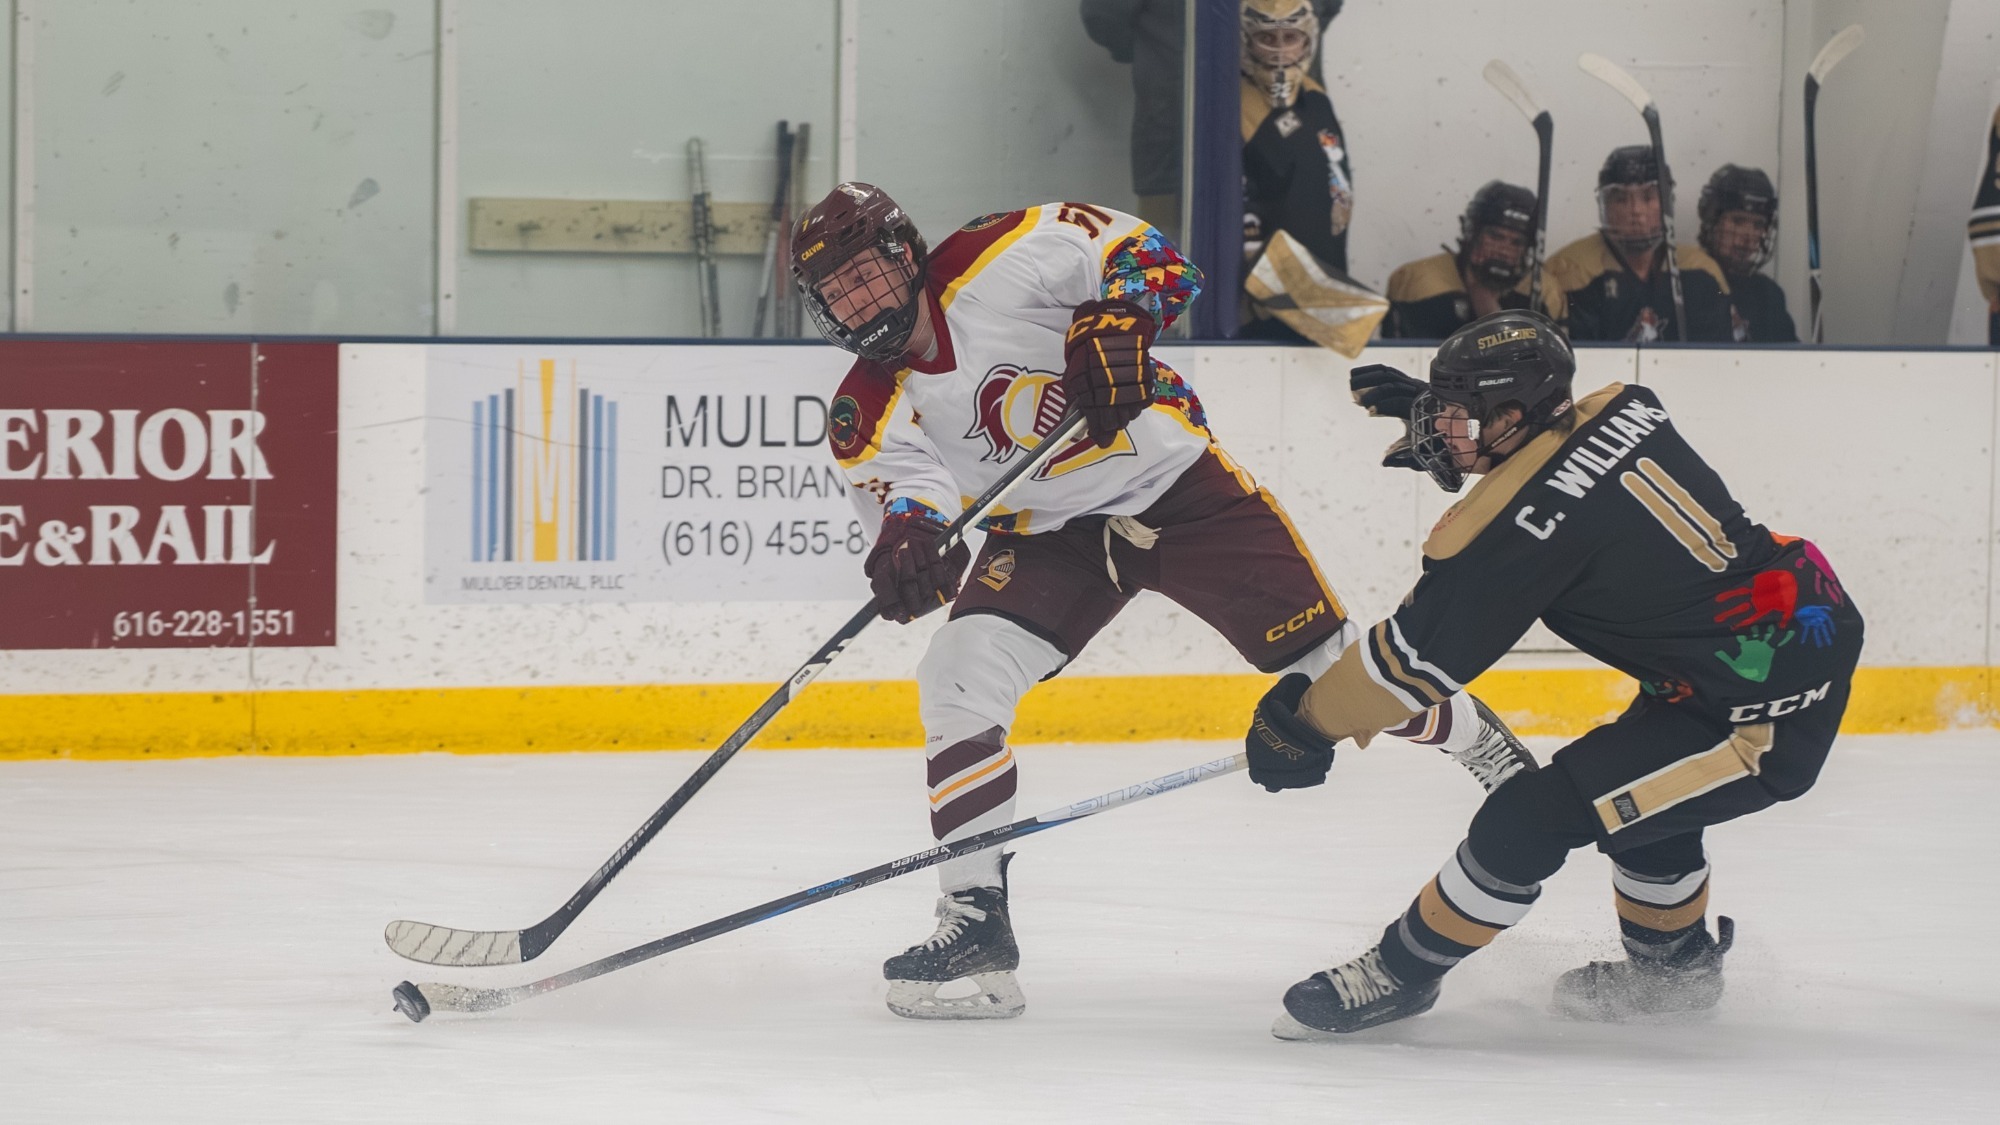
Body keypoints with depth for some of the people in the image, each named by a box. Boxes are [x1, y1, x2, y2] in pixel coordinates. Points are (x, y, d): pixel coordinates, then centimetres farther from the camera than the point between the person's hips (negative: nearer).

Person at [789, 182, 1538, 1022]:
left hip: (1174, 481, -3)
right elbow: (909, 486, -19)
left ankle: (1480, 741, 30)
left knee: (1331, 662, 1)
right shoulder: (870, 416, -9)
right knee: (959, 678, -20)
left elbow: (1152, 258, -16)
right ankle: (976, 920, -15)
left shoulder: (998, 262, -19)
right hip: (1048, 534, 3)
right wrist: (908, 541, -43)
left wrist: (1114, 323, -35)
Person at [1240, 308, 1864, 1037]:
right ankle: (1676, 963, 48)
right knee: (1631, 783, 30)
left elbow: (1419, 654, -11)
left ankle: (1401, 973, 10)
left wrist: (1307, 724, 1)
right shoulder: (1624, 410, 2)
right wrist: (1431, 412, 28)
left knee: (1530, 819, -6)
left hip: (1766, 717, -9)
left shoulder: (1526, 522, -20)